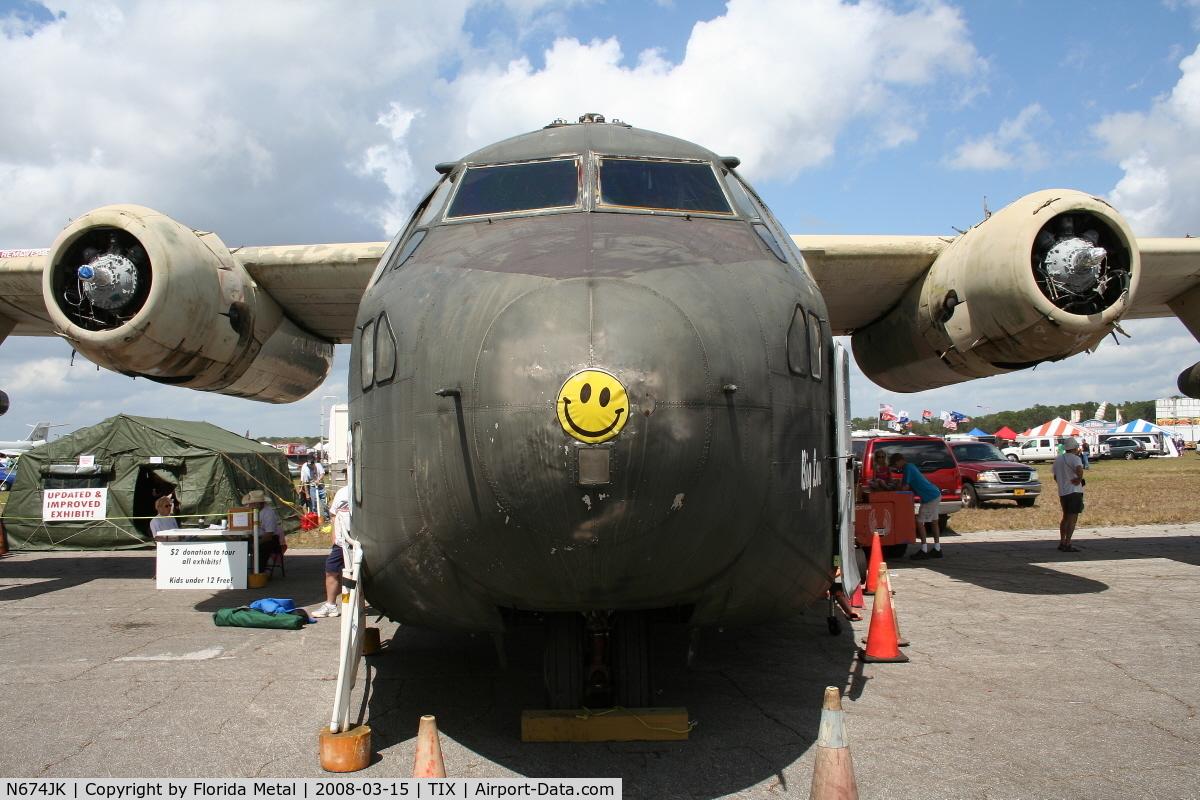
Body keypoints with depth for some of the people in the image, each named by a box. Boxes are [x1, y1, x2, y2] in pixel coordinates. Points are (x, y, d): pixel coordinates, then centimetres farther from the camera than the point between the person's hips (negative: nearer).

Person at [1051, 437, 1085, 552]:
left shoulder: (1058, 459, 12)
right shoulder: (1075, 458, -11)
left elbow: (1055, 476, 17)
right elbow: (1079, 469, -33)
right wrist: (1079, 479, -18)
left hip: (1062, 492, 7)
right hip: (1074, 491, -7)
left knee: (1065, 517, 18)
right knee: (1072, 519, -5)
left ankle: (1062, 542, 19)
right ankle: (1067, 545, -8)